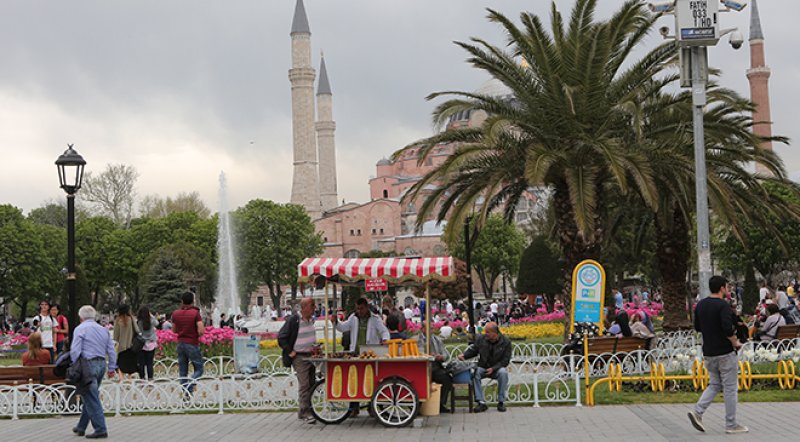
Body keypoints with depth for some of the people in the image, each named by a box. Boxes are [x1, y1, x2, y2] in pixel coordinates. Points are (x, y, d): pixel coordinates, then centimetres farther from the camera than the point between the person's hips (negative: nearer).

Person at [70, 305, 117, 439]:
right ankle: (81, 427, 25)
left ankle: (101, 429, -9)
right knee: (89, 397, 16)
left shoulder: (80, 329, -4)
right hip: (102, 364, 7)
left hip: (88, 364, -7)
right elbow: (111, 350, 14)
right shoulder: (103, 329, 16)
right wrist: (112, 368, 17)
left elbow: (75, 350, -12)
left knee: (91, 399, -5)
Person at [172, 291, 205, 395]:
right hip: (192, 344, -5)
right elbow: (201, 331, -19)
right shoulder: (195, 313, -11)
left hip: (180, 344, 5)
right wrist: (197, 335, 3)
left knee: (182, 371, 11)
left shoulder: (176, 313, 3)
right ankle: (189, 388, -19)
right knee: (199, 369, 3)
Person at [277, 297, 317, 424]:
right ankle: (305, 414, -7)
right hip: (299, 357, -7)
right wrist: (290, 352, -11)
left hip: (310, 356, 7)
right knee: (304, 385, -10)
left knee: (311, 384, 8)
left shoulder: (311, 320, 10)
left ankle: (303, 412, 17)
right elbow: (281, 337, -11)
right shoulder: (293, 320, -13)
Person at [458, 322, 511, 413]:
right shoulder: (481, 339, -1)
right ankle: (481, 403, -27)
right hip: (483, 368, 2)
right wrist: (464, 355, -11)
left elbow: (505, 360, -8)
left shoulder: (505, 342, -7)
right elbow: (473, 350, 11)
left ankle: (501, 402, -23)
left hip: (497, 368, -2)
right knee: (475, 373, -30)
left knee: (503, 373, -35)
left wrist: (493, 368, -21)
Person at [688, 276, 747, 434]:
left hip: (708, 353, 7)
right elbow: (728, 329, -26)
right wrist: (735, 343, -9)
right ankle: (731, 424, 9)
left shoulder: (700, 305, 6)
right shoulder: (723, 305, -17)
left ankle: (698, 411, -2)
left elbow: (697, 327, 15)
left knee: (714, 384, 17)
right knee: (730, 388, 3)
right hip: (725, 353, -7)